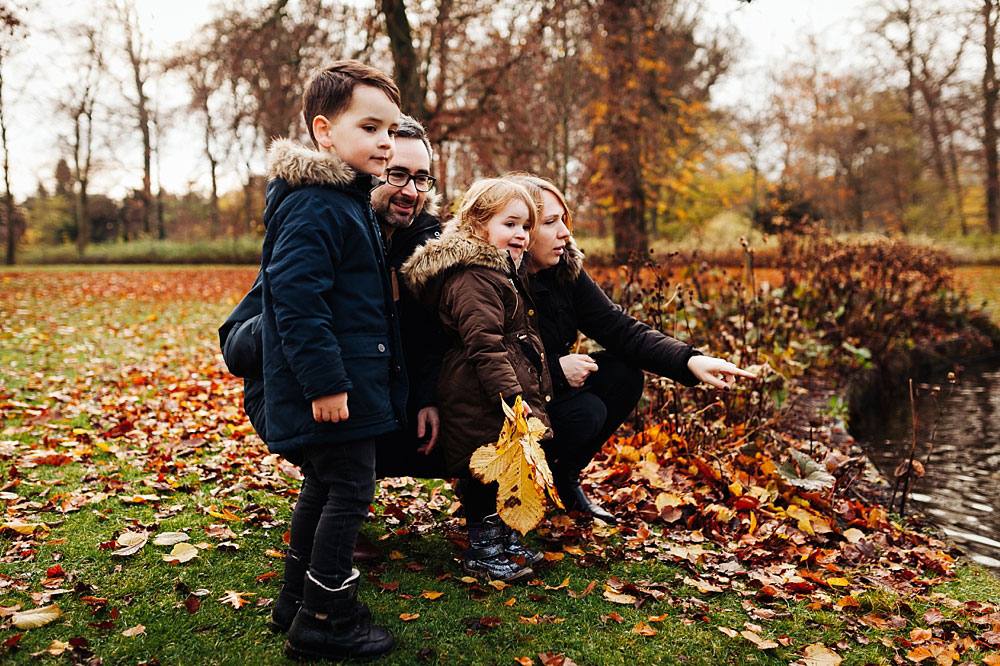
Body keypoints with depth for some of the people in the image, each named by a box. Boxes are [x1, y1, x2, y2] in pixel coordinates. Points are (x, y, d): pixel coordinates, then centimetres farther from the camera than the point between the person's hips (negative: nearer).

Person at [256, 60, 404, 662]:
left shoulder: (347, 201, 15)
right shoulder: (314, 207, -19)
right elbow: (296, 299, -25)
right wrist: (326, 381, -26)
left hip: (350, 382, 11)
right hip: (333, 386, -11)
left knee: (325, 485, 19)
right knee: (349, 489, -3)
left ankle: (301, 597, 35)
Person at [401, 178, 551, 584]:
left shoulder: (499, 271, 19)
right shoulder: (473, 279, -17)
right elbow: (484, 346, -24)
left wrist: (532, 390, 26)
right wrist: (514, 397, -27)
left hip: (498, 398, 11)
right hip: (482, 402, -11)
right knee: (489, 472, -1)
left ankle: (503, 540, 32)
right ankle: (483, 553, 12)